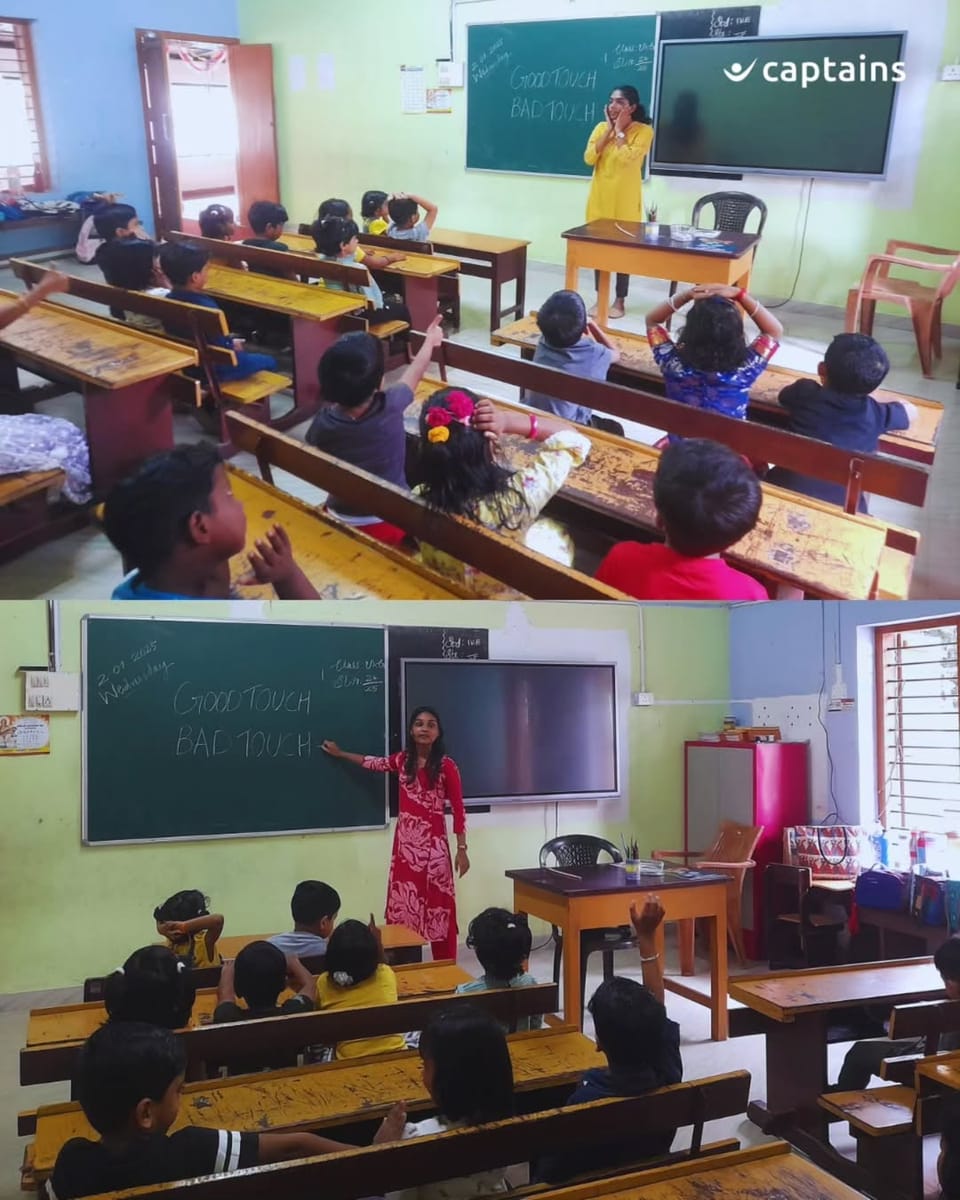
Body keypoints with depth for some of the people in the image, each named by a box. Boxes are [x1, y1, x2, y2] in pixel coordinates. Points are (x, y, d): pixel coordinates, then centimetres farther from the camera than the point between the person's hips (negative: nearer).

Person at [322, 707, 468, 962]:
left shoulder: (446, 766, -9)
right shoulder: (403, 760, 6)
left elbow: (458, 810, -6)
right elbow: (375, 763, 26)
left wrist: (461, 849, -9)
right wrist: (340, 753, 32)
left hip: (433, 844, -5)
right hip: (405, 843, 5)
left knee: (438, 907, -2)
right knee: (403, 906, 8)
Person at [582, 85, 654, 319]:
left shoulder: (643, 130, -7)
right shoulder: (601, 128, 7)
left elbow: (627, 159, -21)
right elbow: (589, 158, -6)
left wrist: (619, 130, -12)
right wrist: (609, 129, -7)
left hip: (625, 200, -4)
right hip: (600, 197, 4)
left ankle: (620, 301, 10)